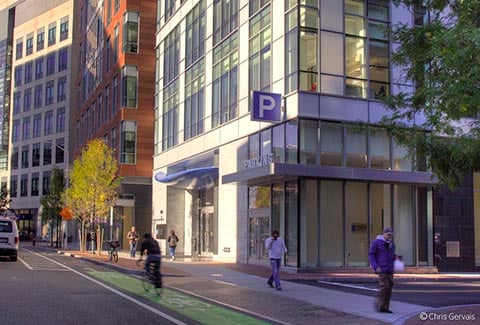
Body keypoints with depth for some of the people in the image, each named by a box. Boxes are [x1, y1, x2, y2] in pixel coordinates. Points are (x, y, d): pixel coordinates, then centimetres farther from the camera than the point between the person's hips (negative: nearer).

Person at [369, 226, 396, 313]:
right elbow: (371, 254, -6)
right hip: (381, 269, -6)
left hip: (390, 270, 6)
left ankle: (385, 307, 11)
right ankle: (379, 305, 2)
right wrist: (375, 267, -14)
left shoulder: (391, 244, 15)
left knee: (389, 288, 3)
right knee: (384, 286, -14)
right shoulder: (377, 242, -5)